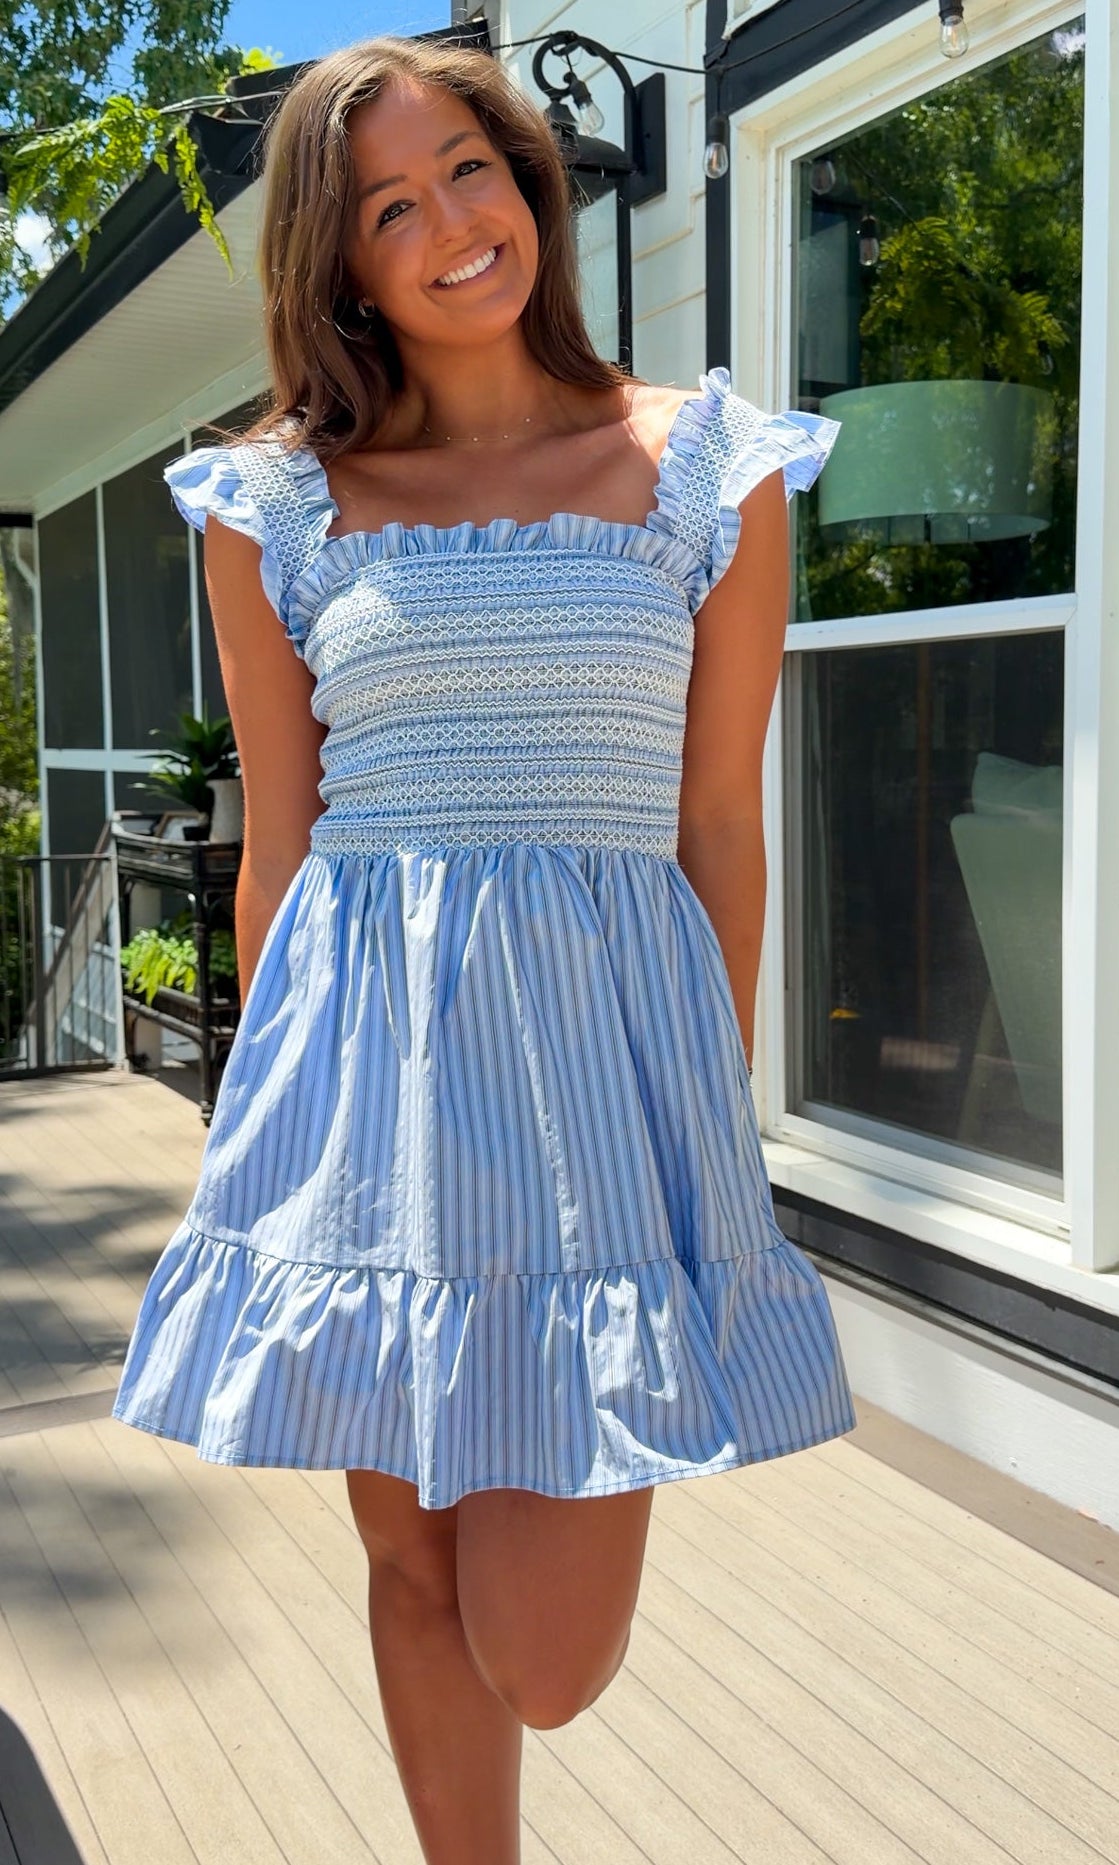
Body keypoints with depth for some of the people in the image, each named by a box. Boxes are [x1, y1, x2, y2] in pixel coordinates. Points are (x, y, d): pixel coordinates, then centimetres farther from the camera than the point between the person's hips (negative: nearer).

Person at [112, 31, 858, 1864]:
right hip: (369, 1045, 2)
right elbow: (278, 843, 9)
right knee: (414, 1573, 14)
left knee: (545, 1663, -2)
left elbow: (721, 827, 5)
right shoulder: (278, 505, 6)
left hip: (608, 1032, -1)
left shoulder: (704, 469, 5)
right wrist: (284, 1109, 11)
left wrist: (716, 1116, 6)